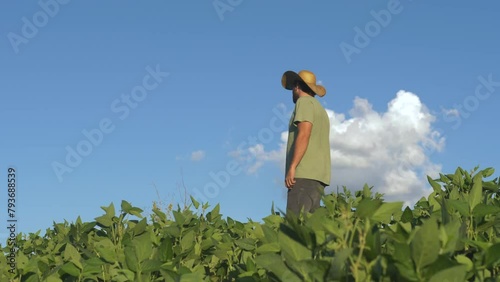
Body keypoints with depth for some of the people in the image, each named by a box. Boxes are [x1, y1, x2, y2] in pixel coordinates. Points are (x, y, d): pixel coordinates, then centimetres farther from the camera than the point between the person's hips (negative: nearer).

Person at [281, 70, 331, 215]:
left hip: (305, 173, -9)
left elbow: (304, 134, -13)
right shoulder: (320, 108, 27)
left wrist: (292, 167, -17)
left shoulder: (304, 101, 1)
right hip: (319, 175, 9)